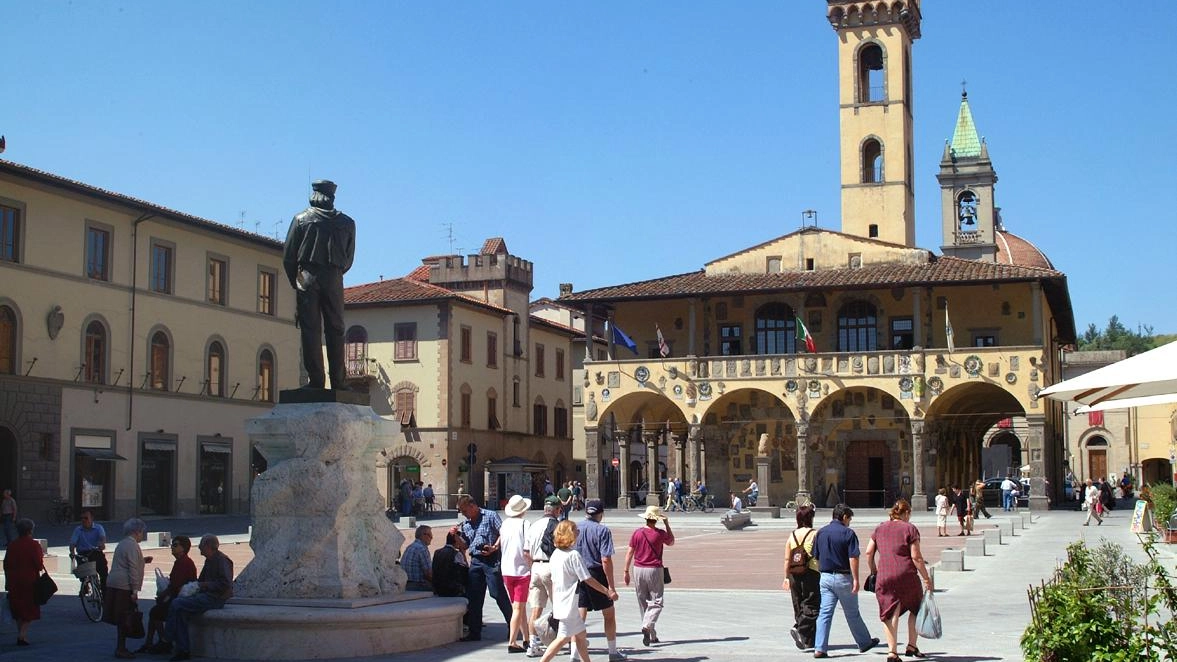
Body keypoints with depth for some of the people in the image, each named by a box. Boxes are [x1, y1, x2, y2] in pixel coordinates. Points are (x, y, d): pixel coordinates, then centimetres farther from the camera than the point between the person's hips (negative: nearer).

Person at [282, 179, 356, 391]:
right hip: (334, 279, 2)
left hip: (308, 276, -2)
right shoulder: (347, 223, 10)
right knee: (335, 329, 6)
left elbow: (288, 256, 4)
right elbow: (349, 259, 11)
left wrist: (296, 281, 15)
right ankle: (338, 381, 3)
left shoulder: (301, 219, 4)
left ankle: (316, 379, -7)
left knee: (310, 329, -1)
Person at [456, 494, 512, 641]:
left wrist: (495, 547, -17)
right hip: (475, 561, 6)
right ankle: (474, 632, 13)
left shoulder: (490, 516, 0)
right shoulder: (465, 524, 18)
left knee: (498, 594, -7)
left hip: (492, 559, -6)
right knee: (474, 597, 5)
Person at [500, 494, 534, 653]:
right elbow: (527, 551, -17)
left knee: (519, 606, 16)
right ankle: (512, 643, -6)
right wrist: (533, 566, -6)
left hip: (506, 570, 6)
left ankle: (526, 639, 25)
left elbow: (500, 542, 9)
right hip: (521, 570, -5)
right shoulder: (524, 525, -13)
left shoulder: (504, 524, 2)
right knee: (518, 608, -1)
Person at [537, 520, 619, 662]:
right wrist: (608, 591, -8)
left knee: (581, 634, 16)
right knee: (563, 638, -7)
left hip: (559, 603, 9)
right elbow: (588, 579, -15)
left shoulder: (555, 554, 8)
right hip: (569, 604, -9)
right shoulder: (574, 555, -16)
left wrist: (554, 605, 21)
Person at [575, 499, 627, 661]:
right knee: (609, 615, 13)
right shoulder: (603, 531, -11)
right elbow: (606, 560, -16)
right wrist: (611, 586, -13)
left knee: (579, 616, 6)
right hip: (597, 575, -4)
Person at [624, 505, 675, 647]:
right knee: (656, 603, 2)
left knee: (643, 603, 13)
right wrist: (667, 525, 15)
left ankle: (652, 635, 19)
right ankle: (647, 627, -23)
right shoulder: (660, 533, -8)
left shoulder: (637, 533, -2)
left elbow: (630, 552, -1)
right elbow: (671, 542, 13)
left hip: (638, 570, 3)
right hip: (654, 570, -3)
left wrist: (626, 571, 6)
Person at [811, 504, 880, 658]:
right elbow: (853, 558, -15)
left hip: (825, 577, 4)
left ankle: (819, 648, -4)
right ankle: (865, 642, 27)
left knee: (824, 614, 3)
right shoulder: (848, 533, -10)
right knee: (852, 614, 10)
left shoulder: (821, 532, 7)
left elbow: (816, 557, 11)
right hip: (843, 577, -4)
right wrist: (856, 579, -13)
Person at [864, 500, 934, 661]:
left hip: (884, 577, 3)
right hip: (907, 575, -3)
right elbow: (916, 557, -6)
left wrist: (873, 571, 24)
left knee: (890, 614, 3)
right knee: (916, 609, 19)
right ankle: (912, 646, 21)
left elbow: (868, 552, 10)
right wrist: (927, 579, -2)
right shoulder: (910, 528, -1)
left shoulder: (880, 528, 12)